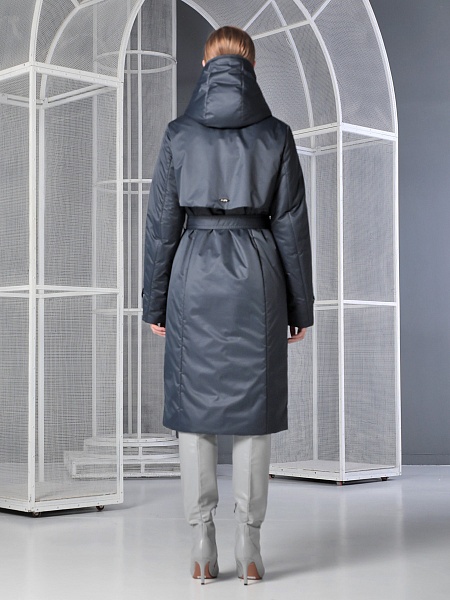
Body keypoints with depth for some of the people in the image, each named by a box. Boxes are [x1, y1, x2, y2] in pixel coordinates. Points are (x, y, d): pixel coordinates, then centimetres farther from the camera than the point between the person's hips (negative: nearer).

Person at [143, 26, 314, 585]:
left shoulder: (179, 134, 0)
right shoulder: (276, 135, 0)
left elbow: (162, 221, 1)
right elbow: (292, 224, 1)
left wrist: (154, 302, 8)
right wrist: (299, 305, 8)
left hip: (194, 275, 0)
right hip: (257, 277, 0)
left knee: (194, 410, 6)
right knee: (253, 411, 5)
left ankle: (203, 548, 8)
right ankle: (249, 548, 7)